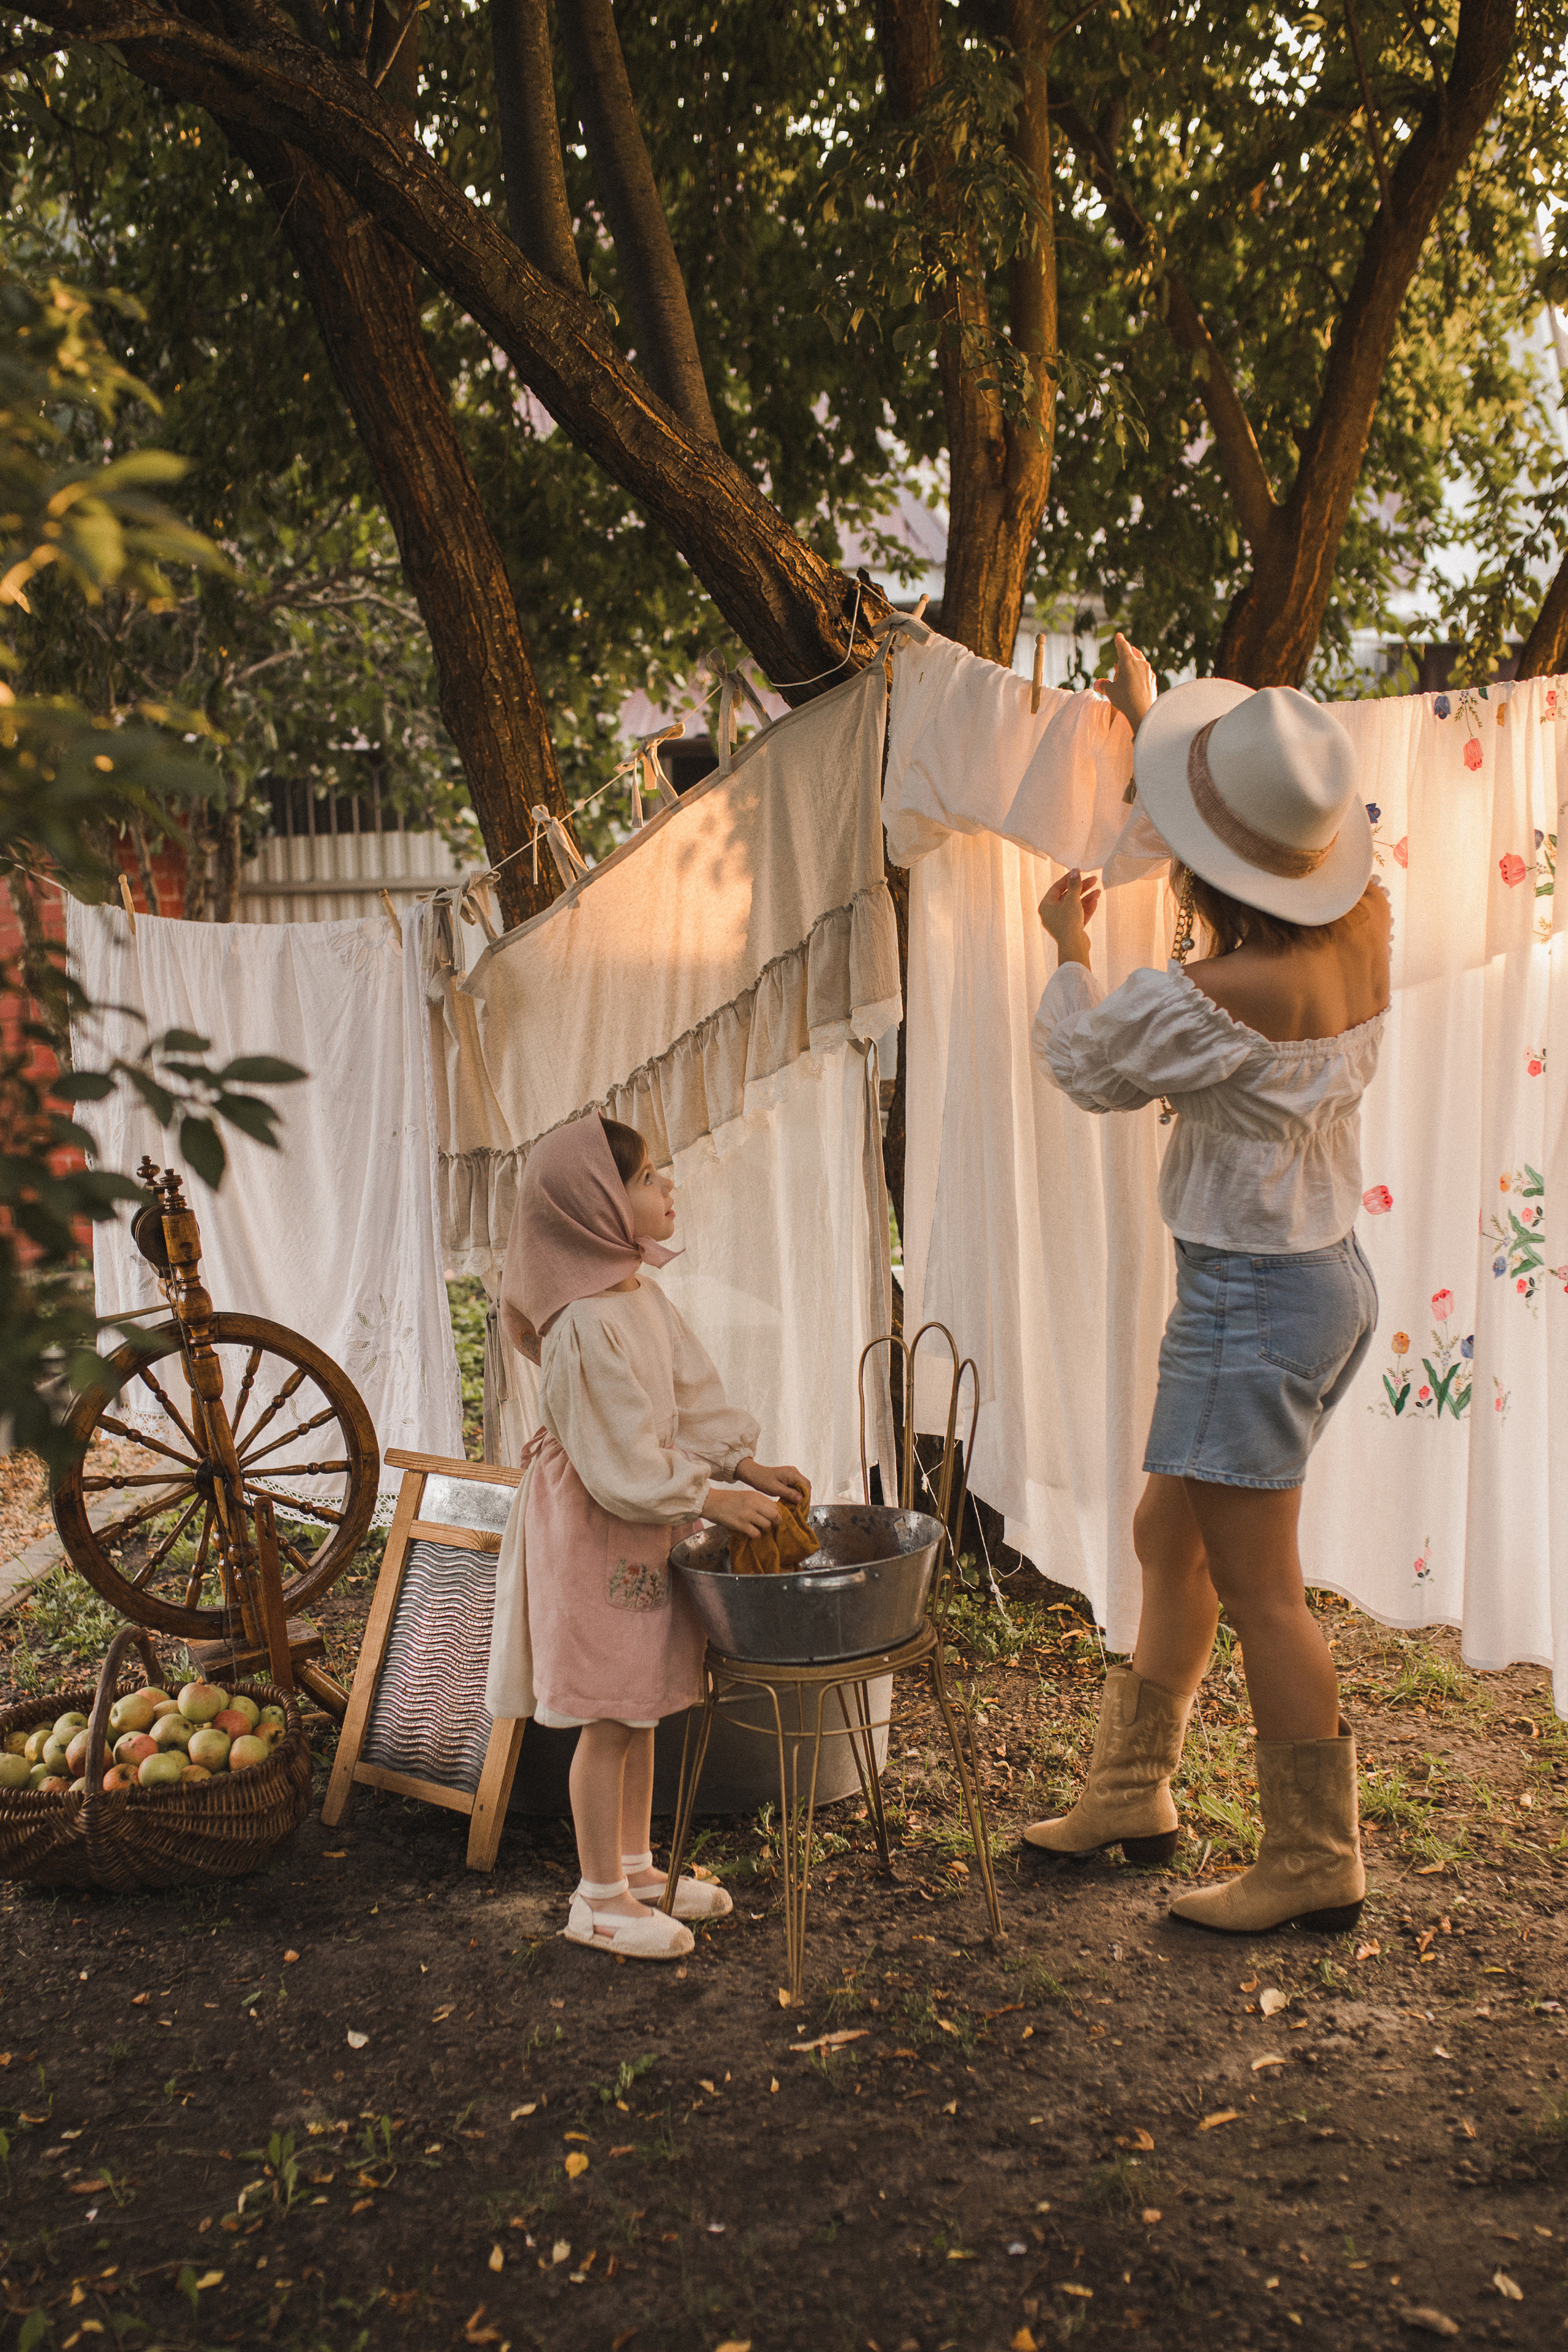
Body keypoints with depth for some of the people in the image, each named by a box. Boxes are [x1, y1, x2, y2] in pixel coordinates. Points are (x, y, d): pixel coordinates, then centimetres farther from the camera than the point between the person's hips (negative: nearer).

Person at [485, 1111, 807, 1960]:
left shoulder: (640, 1293, 3)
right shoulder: (585, 1325, -26)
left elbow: (690, 1392, 11)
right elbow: (620, 1464, -23)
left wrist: (747, 1465, 4)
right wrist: (713, 1499, -16)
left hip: (642, 1524, 9)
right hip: (593, 1531, -9)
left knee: (641, 1707, 19)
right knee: (607, 1720, 4)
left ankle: (635, 1867, 35)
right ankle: (598, 1901, 21)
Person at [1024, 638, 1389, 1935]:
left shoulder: (1220, 998, -27)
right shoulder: (1365, 927, -4)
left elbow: (1090, 1064, -6)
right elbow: (1271, 847, 18)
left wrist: (1069, 946, 12)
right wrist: (1149, 718, 30)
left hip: (1250, 1300, -9)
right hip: (1331, 1278, 9)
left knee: (1258, 1594, 4)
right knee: (1168, 1538, 20)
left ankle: (1317, 1862, 20)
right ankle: (1133, 1794, 34)